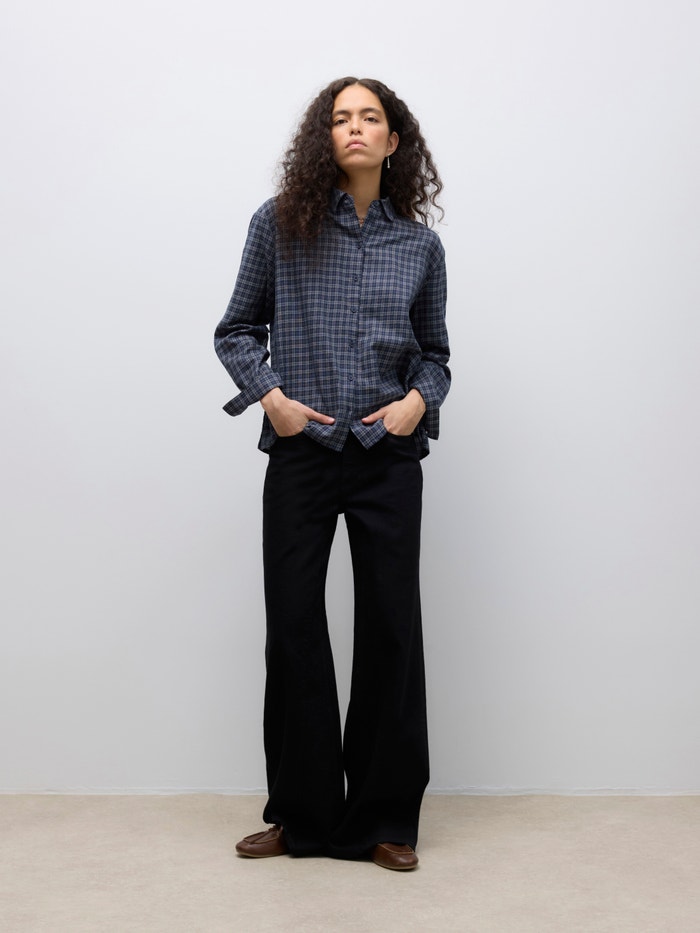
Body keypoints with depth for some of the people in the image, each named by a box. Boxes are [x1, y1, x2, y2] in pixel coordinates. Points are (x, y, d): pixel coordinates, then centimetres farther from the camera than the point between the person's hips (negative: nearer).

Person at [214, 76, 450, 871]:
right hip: (301, 451, -1)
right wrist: (269, 396, -7)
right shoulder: (279, 224, 3)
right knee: (293, 625, 3)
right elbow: (237, 330, 9)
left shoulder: (419, 245, 8)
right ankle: (302, 814, 19)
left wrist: (418, 400, -5)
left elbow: (434, 352, 14)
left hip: (388, 456, 1)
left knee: (391, 625, 4)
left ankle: (386, 819, 18)